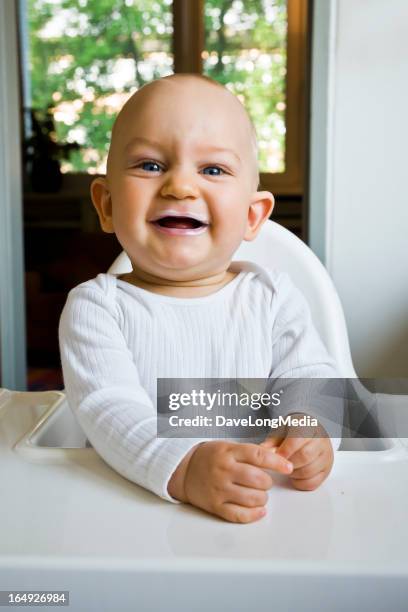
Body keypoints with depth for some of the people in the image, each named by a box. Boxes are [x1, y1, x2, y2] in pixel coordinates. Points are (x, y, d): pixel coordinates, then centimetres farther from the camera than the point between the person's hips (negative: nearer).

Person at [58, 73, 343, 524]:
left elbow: (310, 376, 1)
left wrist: (311, 428, -22)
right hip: (134, 505, -2)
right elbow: (107, 407, -17)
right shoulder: (95, 306, -5)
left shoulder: (272, 296, 4)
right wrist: (184, 468, -34)